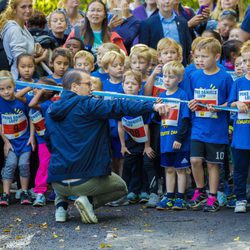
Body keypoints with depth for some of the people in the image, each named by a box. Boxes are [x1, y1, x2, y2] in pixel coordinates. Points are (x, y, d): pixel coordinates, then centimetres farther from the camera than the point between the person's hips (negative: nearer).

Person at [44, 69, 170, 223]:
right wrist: (152, 106, -29)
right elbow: (119, 107, -20)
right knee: (121, 187, 24)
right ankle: (90, 200, -4)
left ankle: (61, 205, 15)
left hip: (57, 182, 5)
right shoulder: (86, 105, -8)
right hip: (87, 180, -5)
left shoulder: (51, 112, 10)